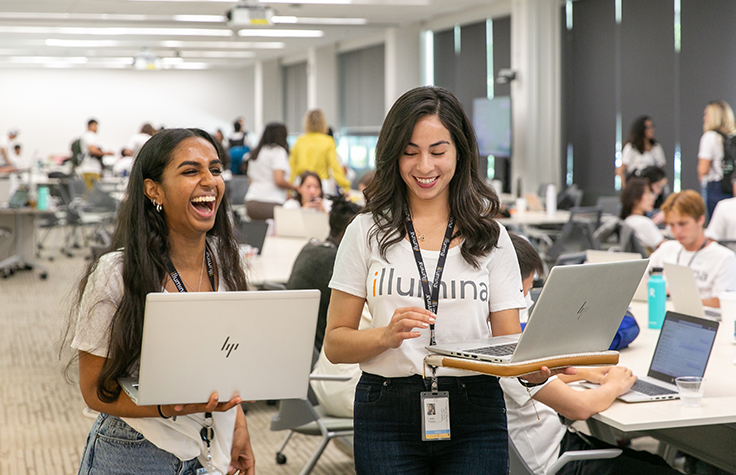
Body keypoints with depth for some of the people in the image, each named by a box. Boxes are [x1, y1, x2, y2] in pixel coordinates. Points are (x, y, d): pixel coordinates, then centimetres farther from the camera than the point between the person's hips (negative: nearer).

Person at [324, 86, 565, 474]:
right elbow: (335, 344, 2)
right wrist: (387, 336, -17)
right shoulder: (367, 232, 4)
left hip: (475, 417, 1)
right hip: (387, 416, 0)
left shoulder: (490, 236, 7)